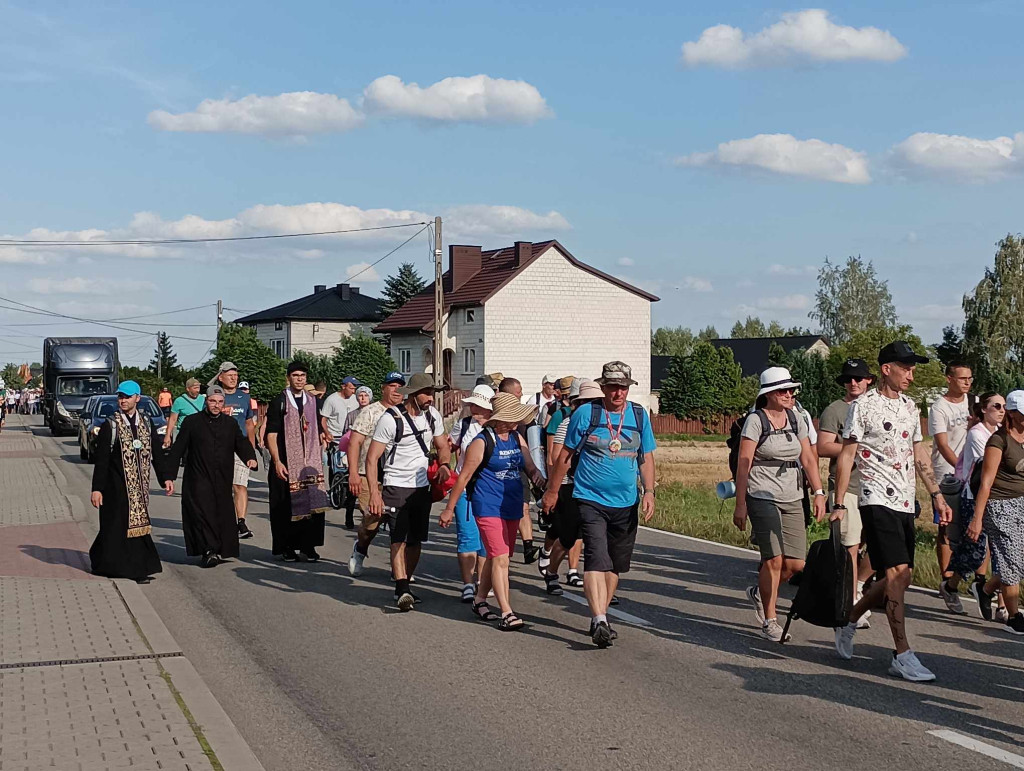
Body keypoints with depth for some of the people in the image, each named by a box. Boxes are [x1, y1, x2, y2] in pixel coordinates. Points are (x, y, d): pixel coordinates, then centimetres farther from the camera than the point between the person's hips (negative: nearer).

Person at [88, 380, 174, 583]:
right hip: (116, 487, -4)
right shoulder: (109, 426, -4)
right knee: (116, 525, 0)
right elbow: (101, 460, -5)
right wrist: (97, 489, -9)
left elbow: (157, 453, 12)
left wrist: (166, 477, 3)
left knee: (138, 523, 4)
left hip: (139, 486, 4)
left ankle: (138, 568, 10)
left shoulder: (147, 424, 9)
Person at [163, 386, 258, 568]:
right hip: (198, 479, -3)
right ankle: (209, 551, -14)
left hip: (222, 480, 3)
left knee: (223, 514, 2)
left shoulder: (230, 424, 13)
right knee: (202, 512, -12)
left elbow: (241, 443, 9)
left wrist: (250, 457, -13)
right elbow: (178, 449, 4)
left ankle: (220, 551, 12)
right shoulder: (191, 422, 4)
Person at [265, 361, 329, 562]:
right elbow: (271, 435, -6)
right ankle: (287, 548, 9)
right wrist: (277, 462, -14)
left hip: (310, 462, 4)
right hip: (286, 463, -4)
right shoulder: (279, 402, -2)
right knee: (287, 506, -1)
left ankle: (308, 547, 4)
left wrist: (321, 437, 4)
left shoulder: (312, 402, 13)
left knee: (312, 503, -3)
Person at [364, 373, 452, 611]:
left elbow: (442, 447, 19)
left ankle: (403, 586, 21)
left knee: (416, 540, 8)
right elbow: (372, 457, -13)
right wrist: (374, 492, -22)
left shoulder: (433, 416, 5)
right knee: (399, 538, -16)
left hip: (422, 487, 6)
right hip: (397, 487, -6)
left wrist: (443, 465, -4)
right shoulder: (391, 419, -13)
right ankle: (402, 590, -22)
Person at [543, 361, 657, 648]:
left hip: (626, 504, 4)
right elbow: (566, 455, 4)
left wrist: (648, 491, -3)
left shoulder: (639, 415, 5)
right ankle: (599, 621, -23)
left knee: (616, 564, 12)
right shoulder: (585, 413, -4)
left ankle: (600, 616, 27)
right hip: (590, 499, -4)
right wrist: (552, 491, 8)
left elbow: (646, 458, 10)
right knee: (597, 559, -17)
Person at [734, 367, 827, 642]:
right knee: (774, 559, -12)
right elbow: (743, 464, -8)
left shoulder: (796, 420, 11)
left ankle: (759, 593, 28)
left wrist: (819, 493, -1)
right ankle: (769, 620, 3)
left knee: (796, 563, 1)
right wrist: (740, 505, -11)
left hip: (792, 500, 6)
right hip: (763, 498, -6)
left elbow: (808, 459, 10)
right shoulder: (756, 420, -6)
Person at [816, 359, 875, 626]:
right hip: (846, 488, -6)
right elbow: (822, 448, -10)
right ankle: (852, 605, 6)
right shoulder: (834, 410, -1)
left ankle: (857, 587, 27)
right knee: (850, 548, -4)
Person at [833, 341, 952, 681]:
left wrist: (936, 494, 16)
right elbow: (846, 456, -6)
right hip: (877, 500, -7)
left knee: (901, 577, 8)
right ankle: (902, 654, -7)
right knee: (898, 573, -13)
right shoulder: (863, 406, -6)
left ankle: (848, 621, 27)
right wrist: (839, 504, -11)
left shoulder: (910, 406, 15)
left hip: (905, 503, 8)